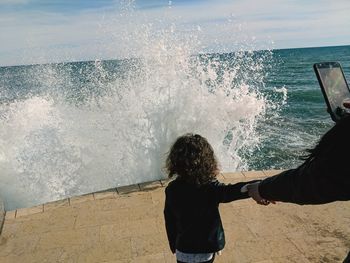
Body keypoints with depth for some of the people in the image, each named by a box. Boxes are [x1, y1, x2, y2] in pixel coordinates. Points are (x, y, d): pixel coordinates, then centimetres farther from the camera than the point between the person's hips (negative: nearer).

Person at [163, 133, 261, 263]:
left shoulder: (171, 189, -11)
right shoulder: (211, 189, -23)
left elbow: (169, 221, -1)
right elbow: (235, 190, -36)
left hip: (182, 251, 2)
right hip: (204, 251, -2)